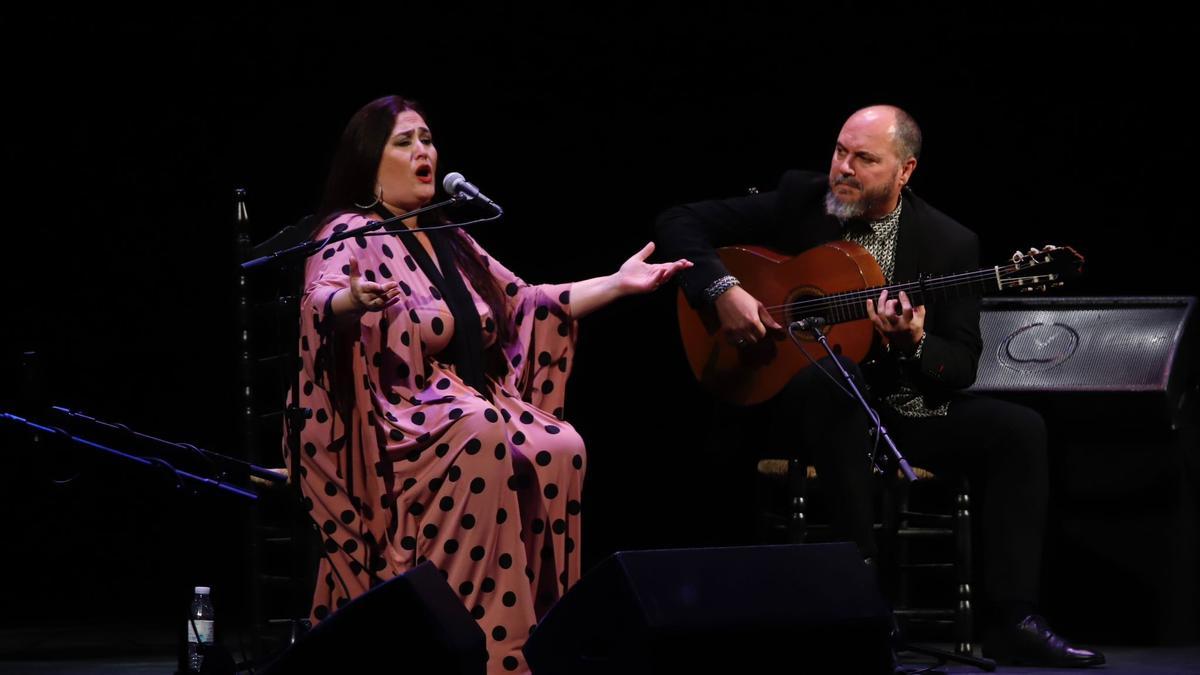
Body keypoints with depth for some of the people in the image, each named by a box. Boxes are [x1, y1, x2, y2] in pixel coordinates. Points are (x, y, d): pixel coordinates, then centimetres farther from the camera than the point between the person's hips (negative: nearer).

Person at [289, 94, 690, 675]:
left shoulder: (448, 240, 22)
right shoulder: (351, 233, -2)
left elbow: (527, 304, 24)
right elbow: (319, 301, -23)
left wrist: (619, 283, 20)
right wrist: (353, 300, -48)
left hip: (475, 398, 7)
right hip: (398, 413, -7)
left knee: (561, 447, -23)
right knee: (481, 432, -38)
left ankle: (536, 621, -20)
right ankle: (466, 625, -34)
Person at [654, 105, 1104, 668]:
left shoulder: (949, 244, -2)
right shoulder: (797, 200, -3)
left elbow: (962, 367, -3)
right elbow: (678, 223, -2)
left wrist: (915, 343, -26)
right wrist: (723, 291, -18)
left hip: (902, 405, 3)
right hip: (792, 389, -3)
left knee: (1018, 429, -17)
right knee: (837, 375, -38)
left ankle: (1011, 621, -19)